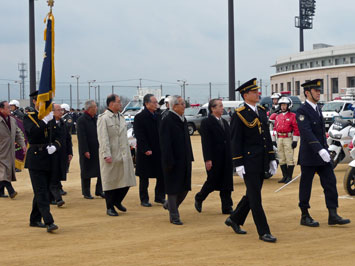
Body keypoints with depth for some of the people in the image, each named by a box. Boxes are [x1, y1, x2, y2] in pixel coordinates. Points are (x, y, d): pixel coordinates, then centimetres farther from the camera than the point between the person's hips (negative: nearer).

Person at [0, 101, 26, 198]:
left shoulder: (12, 120, 12)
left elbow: (18, 134, 18)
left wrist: (23, 145, 6)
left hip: (10, 152, 7)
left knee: (9, 170, 9)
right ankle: (10, 191, -13)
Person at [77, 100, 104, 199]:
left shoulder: (96, 119, 11)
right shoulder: (81, 120, -12)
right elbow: (81, 137, -16)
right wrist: (85, 151, -19)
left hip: (98, 150, 6)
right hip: (87, 151, -6)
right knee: (86, 173, 4)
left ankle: (99, 191, 15)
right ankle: (86, 193, 14)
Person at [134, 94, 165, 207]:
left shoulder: (158, 116, 11)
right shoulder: (139, 117, -9)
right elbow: (139, 136, -13)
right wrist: (146, 149, -19)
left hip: (159, 151, 6)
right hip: (146, 153, -6)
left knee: (162, 175, 7)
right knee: (144, 177, 4)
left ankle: (159, 197, 20)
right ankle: (144, 199, 13)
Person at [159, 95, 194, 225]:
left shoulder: (183, 120, 11)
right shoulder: (167, 121, -14)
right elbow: (165, 144, -17)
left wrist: (190, 158, 15)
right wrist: (169, 162, -20)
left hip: (184, 160, 8)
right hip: (173, 161, -8)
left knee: (185, 187, 12)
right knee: (173, 188, 0)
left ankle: (169, 205, 35)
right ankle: (174, 216, 10)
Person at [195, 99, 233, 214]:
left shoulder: (224, 122, 14)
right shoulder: (206, 122, -8)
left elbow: (229, 140, 16)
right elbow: (206, 142, -14)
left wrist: (231, 156, 12)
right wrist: (208, 160, -18)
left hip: (226, 159, 6)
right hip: (214, 159, -6)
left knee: (226, 183, 5)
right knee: (212, 181, 3)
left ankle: (227, 207, 9)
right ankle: (199, 198, 28)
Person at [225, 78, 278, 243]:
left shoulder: (262, 111, 12)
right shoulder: (239, 115, -10)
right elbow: (235, 141, -11)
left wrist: (272, 158, 14)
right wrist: (238, 164, -15)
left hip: (262, 162, 8)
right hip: (249, 162, -8)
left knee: (252, 195, 15)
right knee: (255, 198, -3)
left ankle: (235, 219, 33)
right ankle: (263, 232, 1)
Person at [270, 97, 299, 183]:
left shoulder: (292, 116, -3)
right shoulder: (277, 116, 16)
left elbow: (296, 129, -7)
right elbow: (275, 128, 19)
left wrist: (295, 140, -13)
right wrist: (273, 140, 16)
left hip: (288, 139, -6)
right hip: (279, 140, 6)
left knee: (289, 159, -7)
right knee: (281, 159, 7)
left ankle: (289, 177, -3)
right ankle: (284, 176, 14)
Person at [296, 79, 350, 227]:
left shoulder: (318, 109, 15)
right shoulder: (302, 111, -13)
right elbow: (307, 133, -24)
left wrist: (325, 149, 19)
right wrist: (320, 150, -32)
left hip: (322, 154, 8)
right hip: (308, 156, -8)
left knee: (330, 183, 2)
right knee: (306, 186, 3)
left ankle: (333, 215, 5)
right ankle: (305, 216, 13)